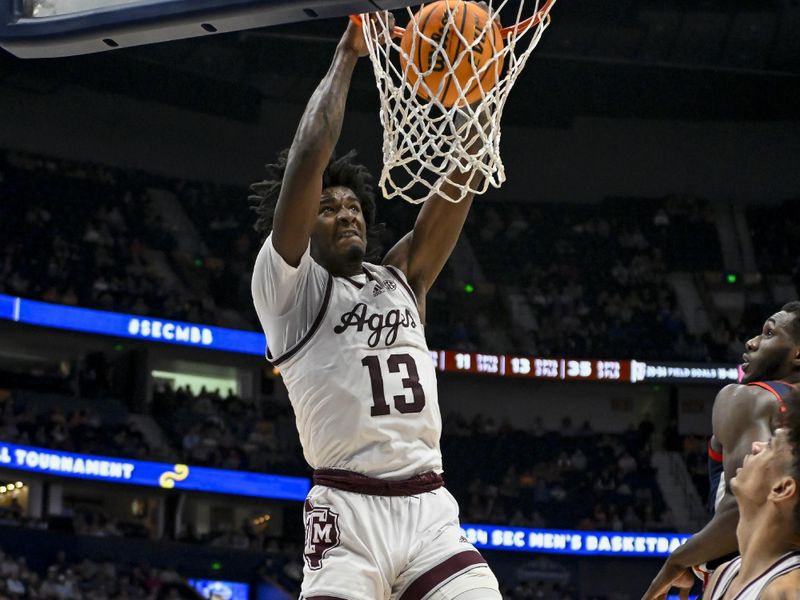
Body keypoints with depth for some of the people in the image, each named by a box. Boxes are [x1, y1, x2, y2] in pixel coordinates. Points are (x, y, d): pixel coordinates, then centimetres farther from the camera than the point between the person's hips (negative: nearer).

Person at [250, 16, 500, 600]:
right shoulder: (286, 283, 6)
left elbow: (459, 184, 12)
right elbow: (309, 157, -5)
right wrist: (347, 55, 1)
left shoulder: (401, 278, 21)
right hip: (349, 513, -5)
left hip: (432, 510, 5)